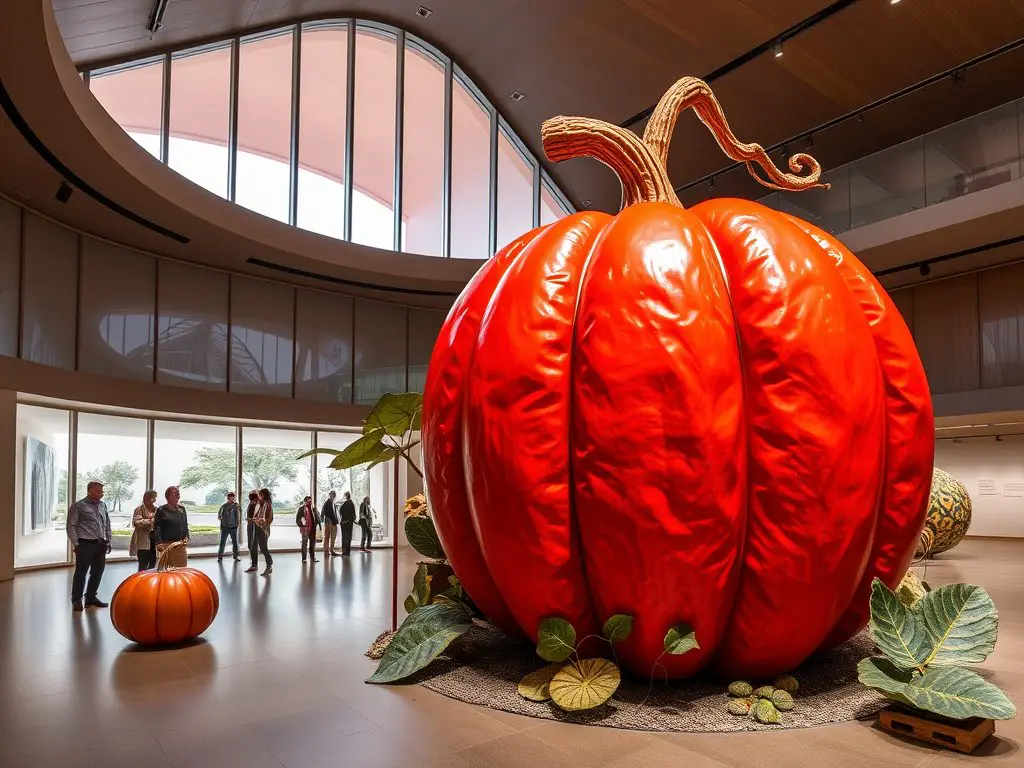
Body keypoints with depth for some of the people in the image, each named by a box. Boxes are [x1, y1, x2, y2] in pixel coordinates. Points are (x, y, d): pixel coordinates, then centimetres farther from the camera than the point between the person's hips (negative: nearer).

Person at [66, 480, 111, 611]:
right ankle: (76, 600, 11)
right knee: (81, 572, -1)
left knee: (98, 571, 11)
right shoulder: (79, 506, -3)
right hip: (85, 544, -6)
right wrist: (75, 543, -11)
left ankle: (91, 597, 25)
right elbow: (71, 525, -5)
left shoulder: (103, 506, 14)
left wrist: (108, 541, 15)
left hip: (100, 545, 6)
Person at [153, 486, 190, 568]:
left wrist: (186, 537, 4)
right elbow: (156, 527, -8)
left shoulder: (182, 509, 12)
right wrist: (158, 543, -16)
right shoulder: (161, 510, -4)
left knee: (182, 567, 8)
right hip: (167, 544, -5)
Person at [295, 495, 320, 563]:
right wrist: (302, 525, -15)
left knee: (313, 543, 10)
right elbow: (298, 519, -6)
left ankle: (313, 557, 20)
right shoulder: (302, 509, -4)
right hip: (305, 528, -5)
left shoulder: (313, 508, 11)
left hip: (312, 528, 5)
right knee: (304, 543, 0)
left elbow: (317, 518, 17)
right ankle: (304, 558, 7)